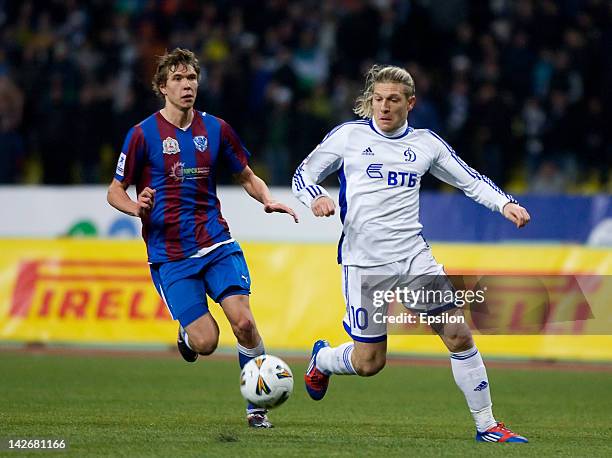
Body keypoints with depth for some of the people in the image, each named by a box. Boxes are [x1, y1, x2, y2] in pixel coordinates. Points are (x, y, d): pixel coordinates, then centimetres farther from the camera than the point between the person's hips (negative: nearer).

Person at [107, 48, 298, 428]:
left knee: (243, 321, -16)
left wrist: (268, 200, -4)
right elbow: (115, 191, 3)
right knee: (205, 343, -11)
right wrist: (137, 208, -19)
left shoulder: (215, 129, 6)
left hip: (217, 243, 2)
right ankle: (186, 334, 27)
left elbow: (248, 177, 17)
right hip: (169, 254, -2)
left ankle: (257, 407, 1)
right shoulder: (143, 134, -3)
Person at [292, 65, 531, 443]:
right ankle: (322, 358, 33)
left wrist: (505, 203, -1)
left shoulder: (426, 142, 9)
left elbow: (470, 180, 16)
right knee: (369, 363, -1)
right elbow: (303, 174, 7)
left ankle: (486, 425, 3)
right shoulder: (349, 135, 1)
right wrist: (316, 197, -16)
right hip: (364, 262, -3)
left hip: (414, 257, 3)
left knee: (459, 336, -7)